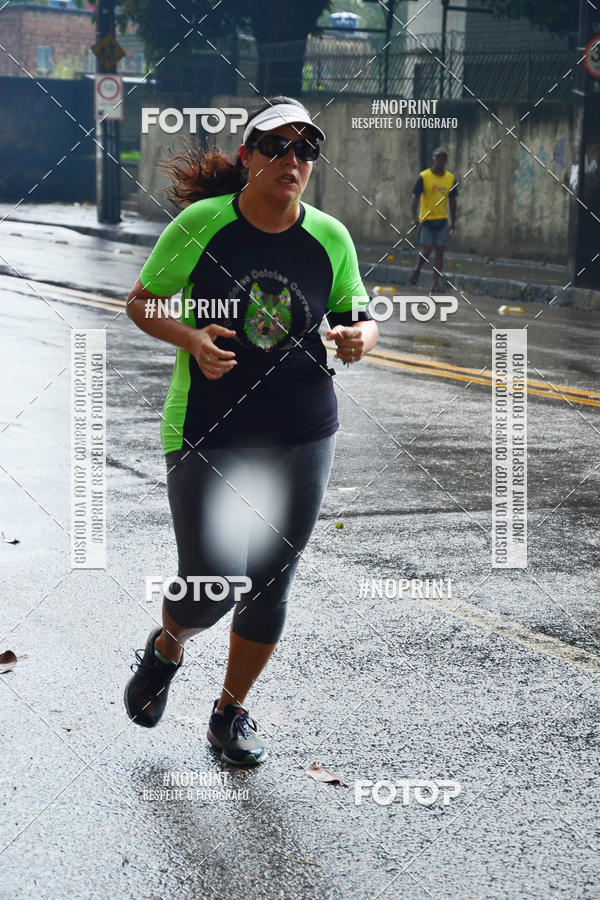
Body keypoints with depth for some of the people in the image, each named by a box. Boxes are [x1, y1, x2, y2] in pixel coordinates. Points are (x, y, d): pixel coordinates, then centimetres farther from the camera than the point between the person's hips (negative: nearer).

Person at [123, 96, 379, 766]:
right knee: (211, 585, -10)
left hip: (302, 436, 3)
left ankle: (230, 713, 33)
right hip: (206, 434, -3)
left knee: (269, 585, 9)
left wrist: (360, 338, -14)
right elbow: (141, 301, 2)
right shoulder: (200, 223, -7)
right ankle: (165, 649, 28)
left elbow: (358, 317, 10)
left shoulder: (330, 238, 0)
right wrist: (189, 337, -18)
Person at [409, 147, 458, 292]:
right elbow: (415, 197, -5)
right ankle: (417, 270, 21)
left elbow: (452, 201, 12)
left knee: (440, 251, 0)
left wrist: (453, 222, 11)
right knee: (426, 250, -8)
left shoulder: (450, 178, 6)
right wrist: (415, 217, -15)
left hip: (442, 220, 3)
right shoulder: (423, 177, -5)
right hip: (426, 219, -3)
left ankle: (436, 283, 3)